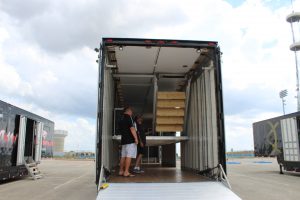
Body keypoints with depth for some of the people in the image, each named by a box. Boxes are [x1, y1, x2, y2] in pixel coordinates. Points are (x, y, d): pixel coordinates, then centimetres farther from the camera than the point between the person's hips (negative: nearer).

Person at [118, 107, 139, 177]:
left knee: (123, 156, 10)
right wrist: (136, 138, -16)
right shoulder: (129, 117, -8)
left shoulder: (122, 119, 18)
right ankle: (126, 172, -9)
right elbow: (132, 128, -17)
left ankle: (121, 171, 13)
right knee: (129, 156, -8)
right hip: (130, 140, -9)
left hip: (123, 140, 9)